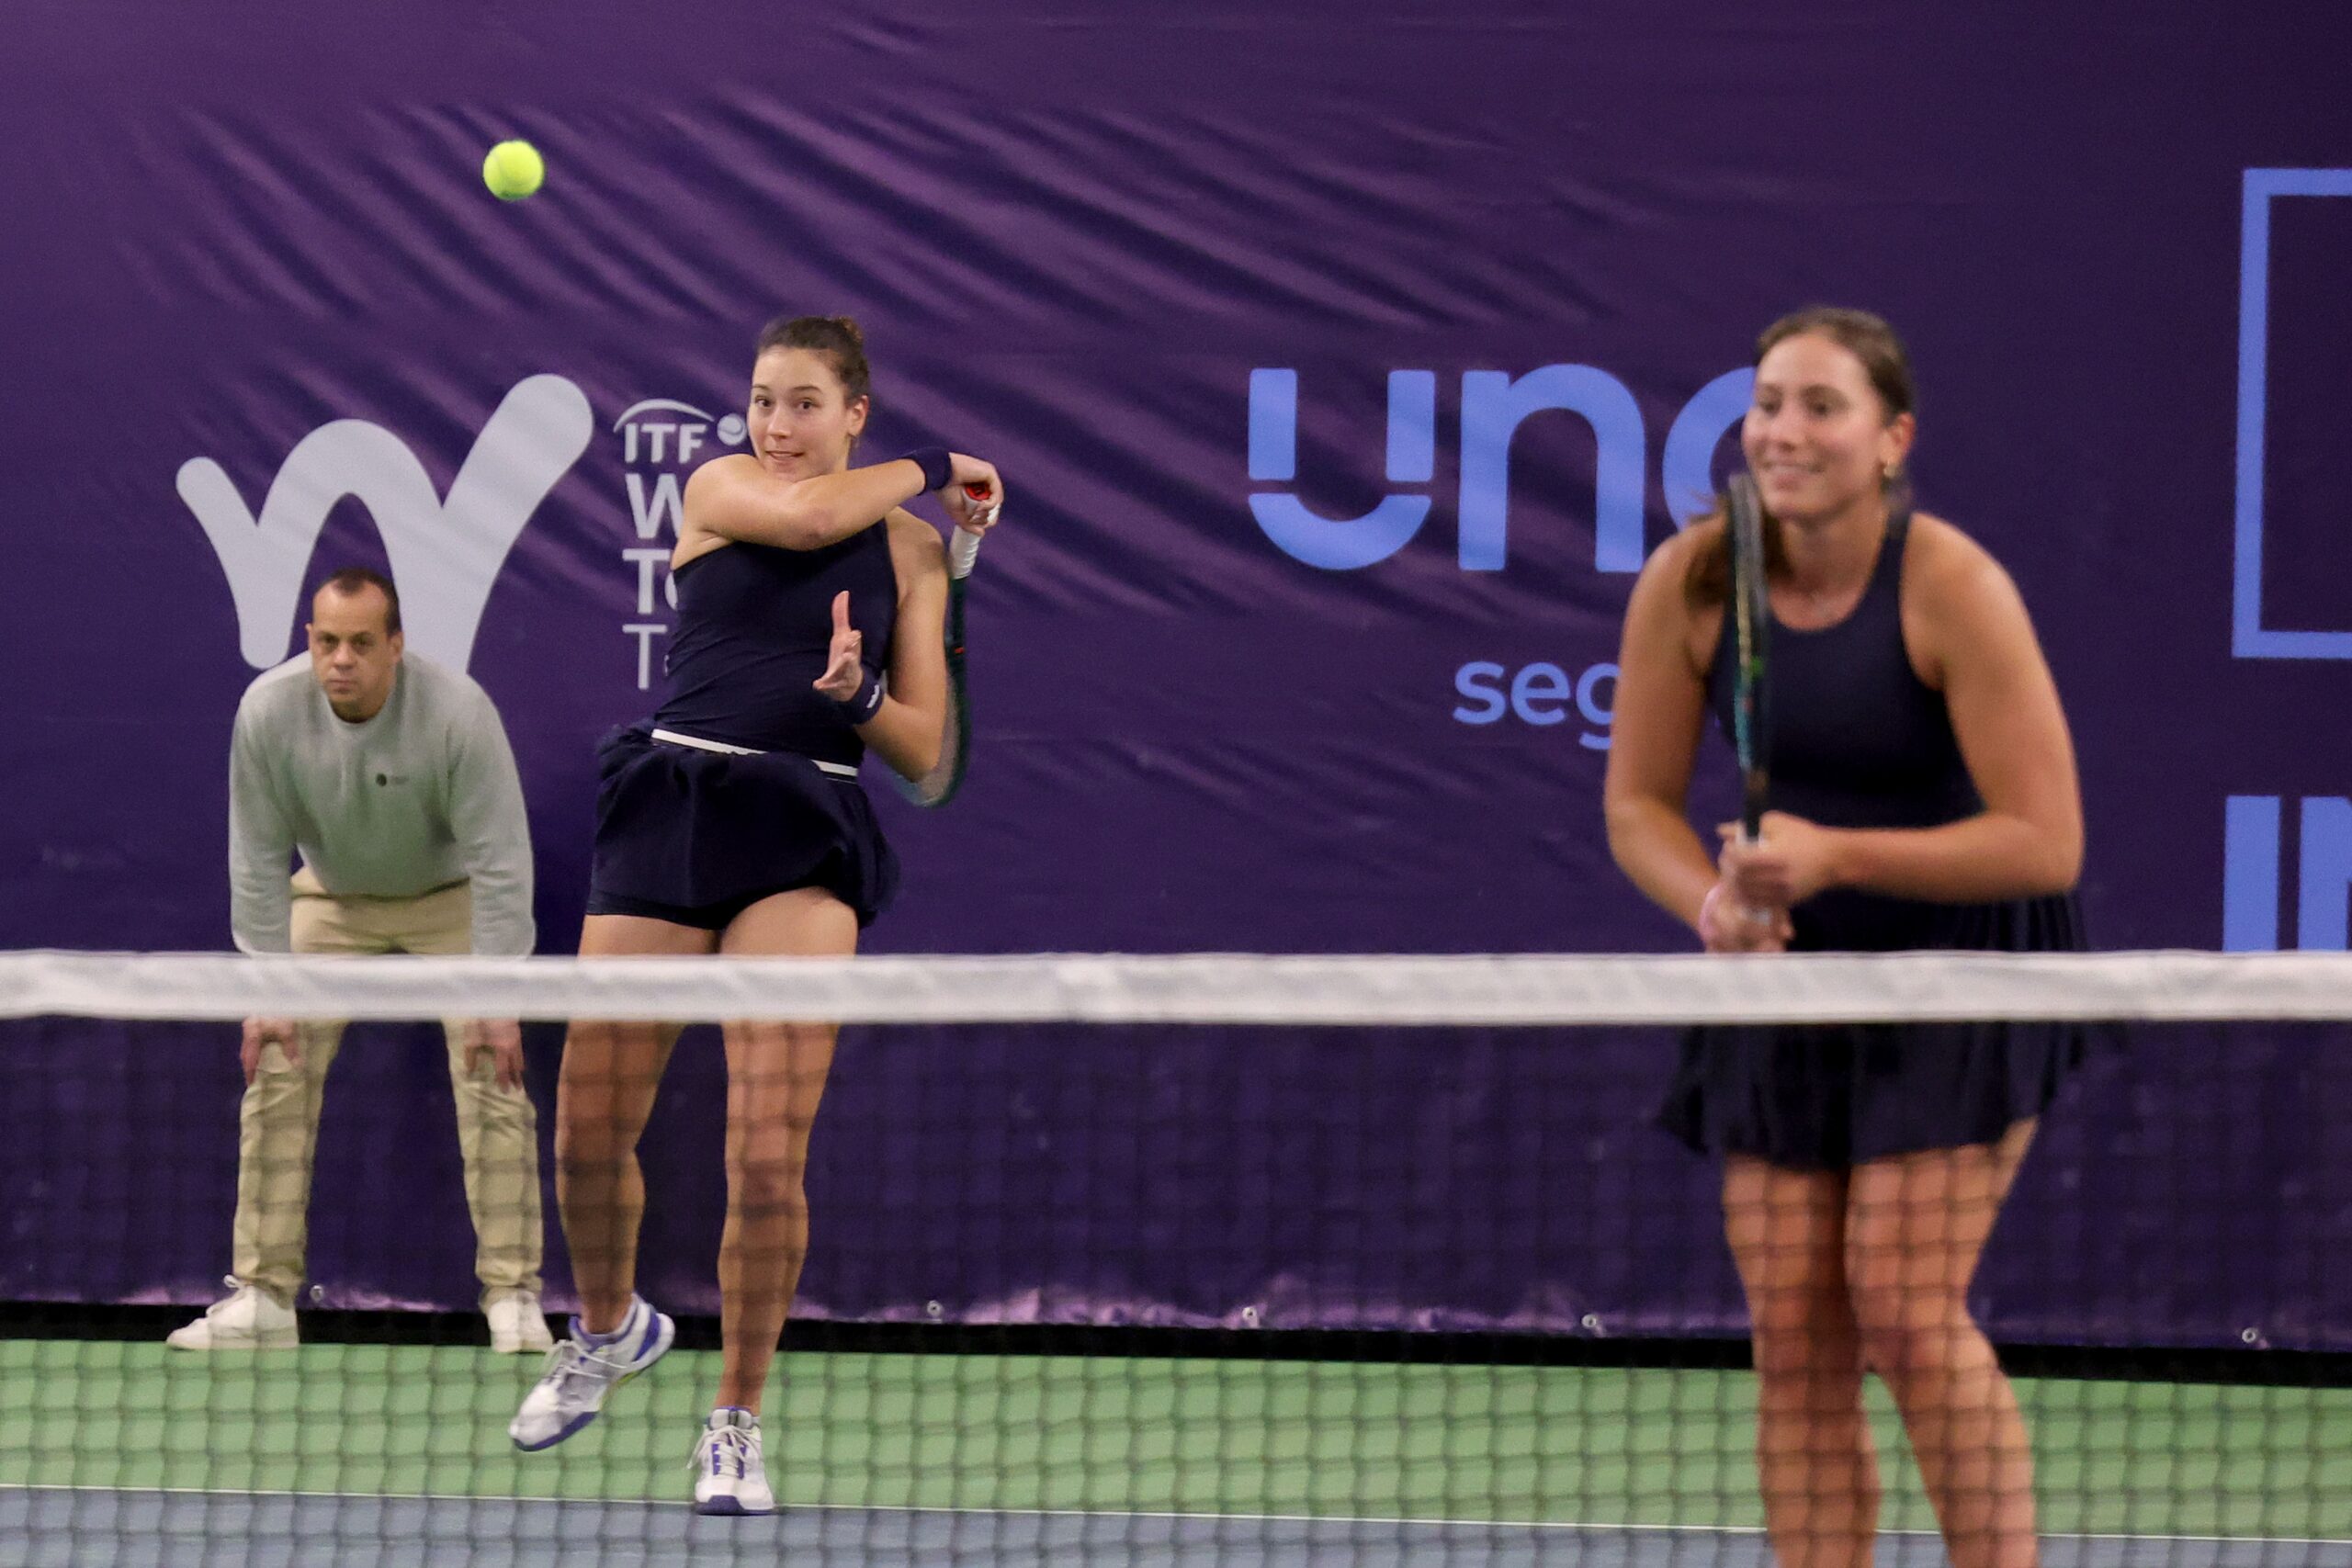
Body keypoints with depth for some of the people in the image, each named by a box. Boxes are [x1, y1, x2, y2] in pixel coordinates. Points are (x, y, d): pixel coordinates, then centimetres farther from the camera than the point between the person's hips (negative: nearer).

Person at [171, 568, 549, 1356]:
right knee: (277, 1071, -8)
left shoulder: (458, 711, -32)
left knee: (491, 1077, -15)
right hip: (332, 898, 2)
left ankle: (512, 1297, -7)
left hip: (451, 898, -2)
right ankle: (262, 1296, -2)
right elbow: (258, 859, -15)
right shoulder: (269, 709, -25)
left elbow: (500, 862, -27)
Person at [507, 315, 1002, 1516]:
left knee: (768, 1156, -12)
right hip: (669, 808, 0)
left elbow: (922, 751, 8)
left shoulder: (911, 553, 10)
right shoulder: (717, 487, 6)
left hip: (804, 844, 0)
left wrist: (858, 696, -12)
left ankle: (736, 1424, 5)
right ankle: (608, 1327, 34)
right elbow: (804, 513, -17)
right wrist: (928, 468, -1)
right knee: (589, 1136, 2)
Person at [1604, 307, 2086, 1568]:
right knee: (1792, 1333, -1)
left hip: (1960, 962, -4)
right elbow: (1638, 803, 1)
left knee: (1904, 1309, -16)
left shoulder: (1953, 589, -21)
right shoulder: (1689, 584, -10)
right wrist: (1713, 901, -21)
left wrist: (1837, 856, -30)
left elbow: (2044, 842, -22)